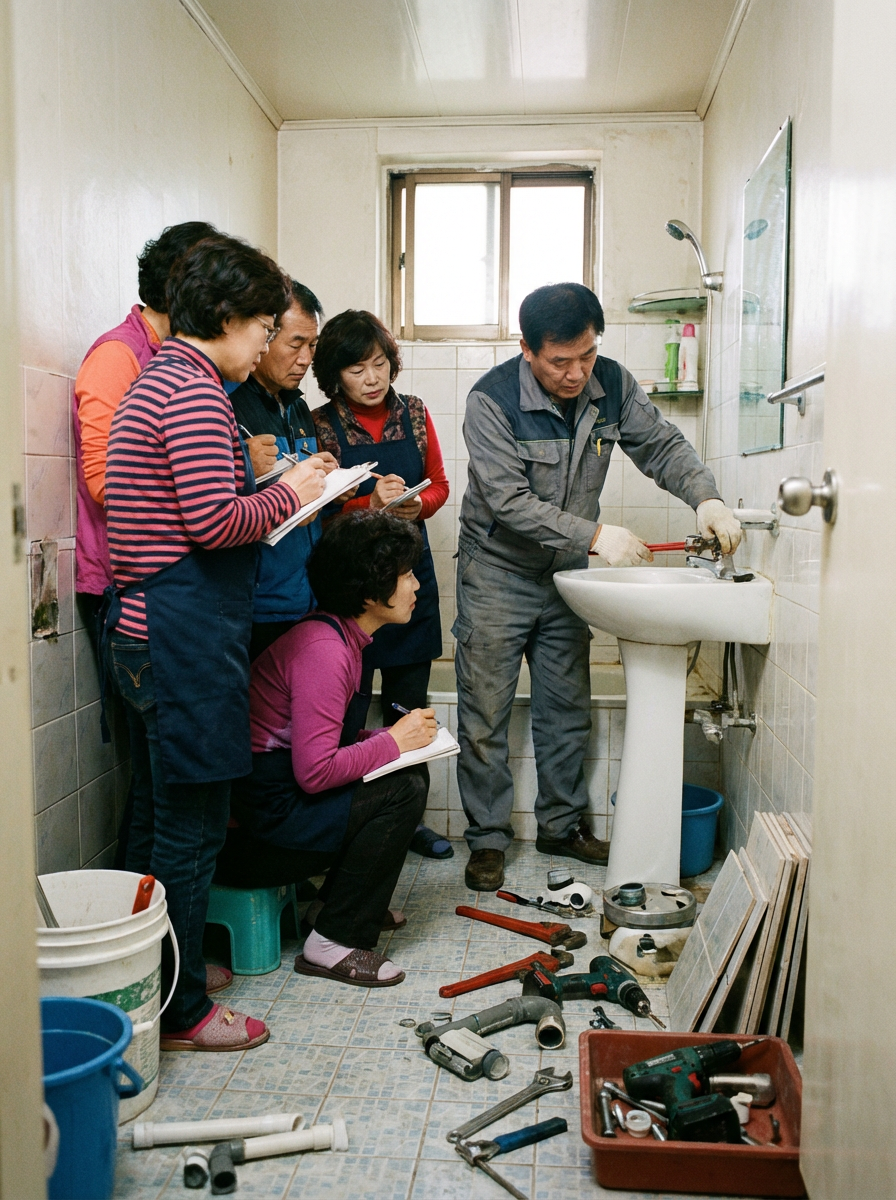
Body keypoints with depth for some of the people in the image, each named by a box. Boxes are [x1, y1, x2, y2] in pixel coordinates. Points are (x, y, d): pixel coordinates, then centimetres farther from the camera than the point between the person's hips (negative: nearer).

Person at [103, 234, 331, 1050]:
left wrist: (271, 500, 14)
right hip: (188, 634, -11)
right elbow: (214, 521, -21)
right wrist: (287, 495, -6)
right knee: (191, 826, 0)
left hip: (145, 627, 11)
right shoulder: (194, 388, -14)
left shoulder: (157, 378, 19)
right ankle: (180, 1013, 13)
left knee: (160, 819, 18)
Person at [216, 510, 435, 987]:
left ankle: (339, 901, 19)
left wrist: (400, 735, 1)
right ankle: (334, 941, -7)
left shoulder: (340, 636, 9)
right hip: (252, 828, -10)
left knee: (407, 773, 8)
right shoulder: (323, 649, -23)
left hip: (280, 792, 10)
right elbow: (314, 771, -26)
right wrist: (393, 741, -14)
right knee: (403, 790, -16)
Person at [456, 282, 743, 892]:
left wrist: (707, 497, -20)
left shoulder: (612, 384, -7)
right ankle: (488, 839, 15)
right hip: (498, 572, -4)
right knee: (485, 717, 0)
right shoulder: (492, 400, -22)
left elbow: (663, 445, -1)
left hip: (566, 571, 5)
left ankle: (563, 825, 28)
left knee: (568, 710, 12)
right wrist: (594, 534, -32)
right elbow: (509, 502, -26)